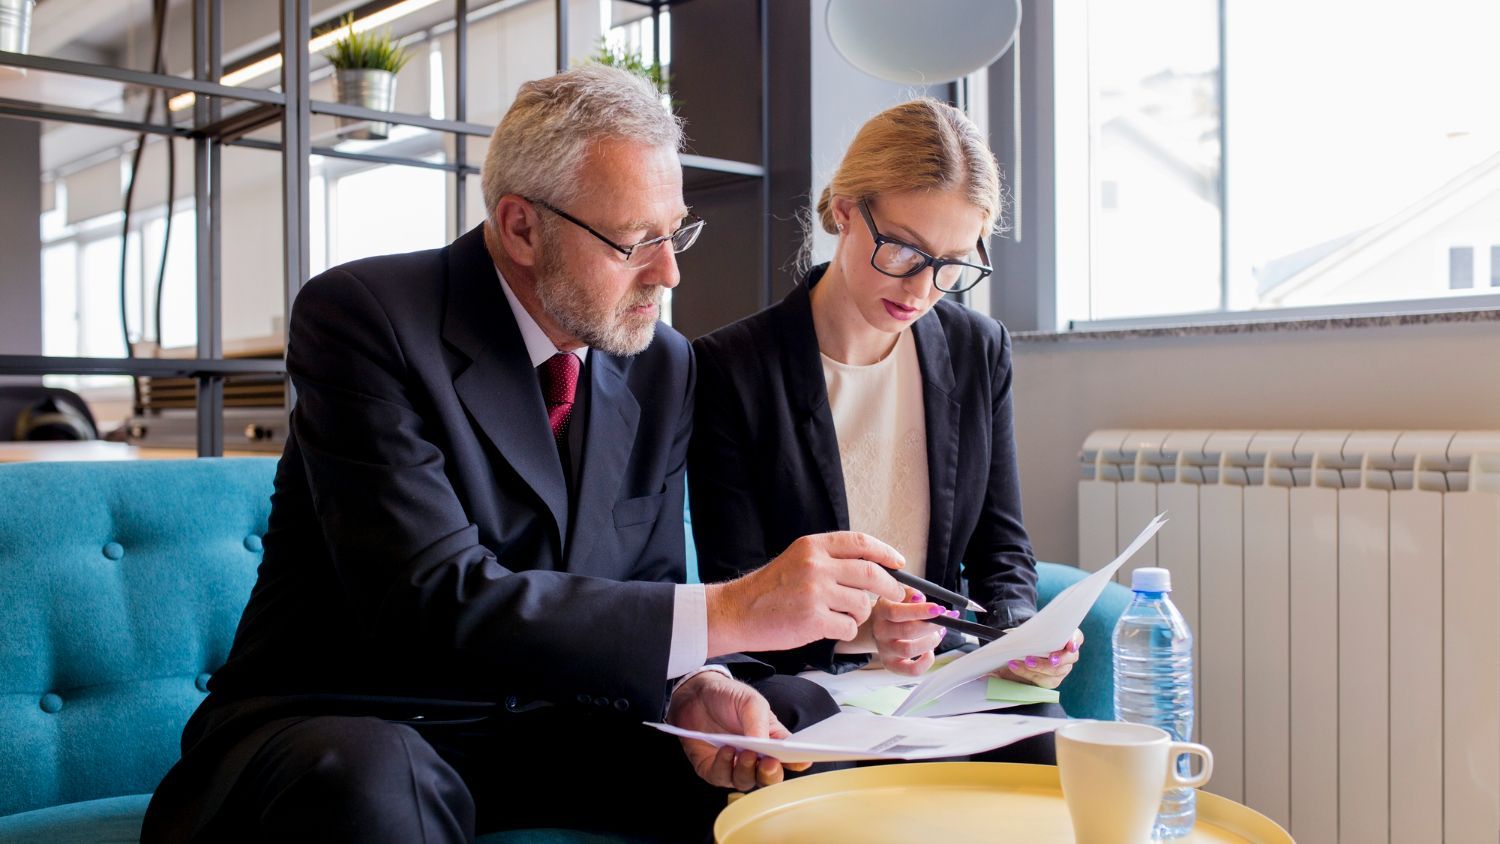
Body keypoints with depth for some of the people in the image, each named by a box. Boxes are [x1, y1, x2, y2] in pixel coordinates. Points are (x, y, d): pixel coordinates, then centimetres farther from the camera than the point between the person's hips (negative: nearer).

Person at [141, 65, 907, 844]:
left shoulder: (662, 366, 2)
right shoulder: (364, 315, -18)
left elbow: (640, 600, 5)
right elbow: (433, 602, -29)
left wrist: (689, 687, -19)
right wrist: (725, 612, -32)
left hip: (542, 723, 6)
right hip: (350, 727, -5)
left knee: (807, 729, -9)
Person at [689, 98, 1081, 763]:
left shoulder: (980, 352, 6)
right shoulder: (731, 367, -9)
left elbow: (1000, 548, 11)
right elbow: (737, 599, -9)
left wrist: (1013, 636, -11)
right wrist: (851, 628, -28)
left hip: (944, 676, 5)